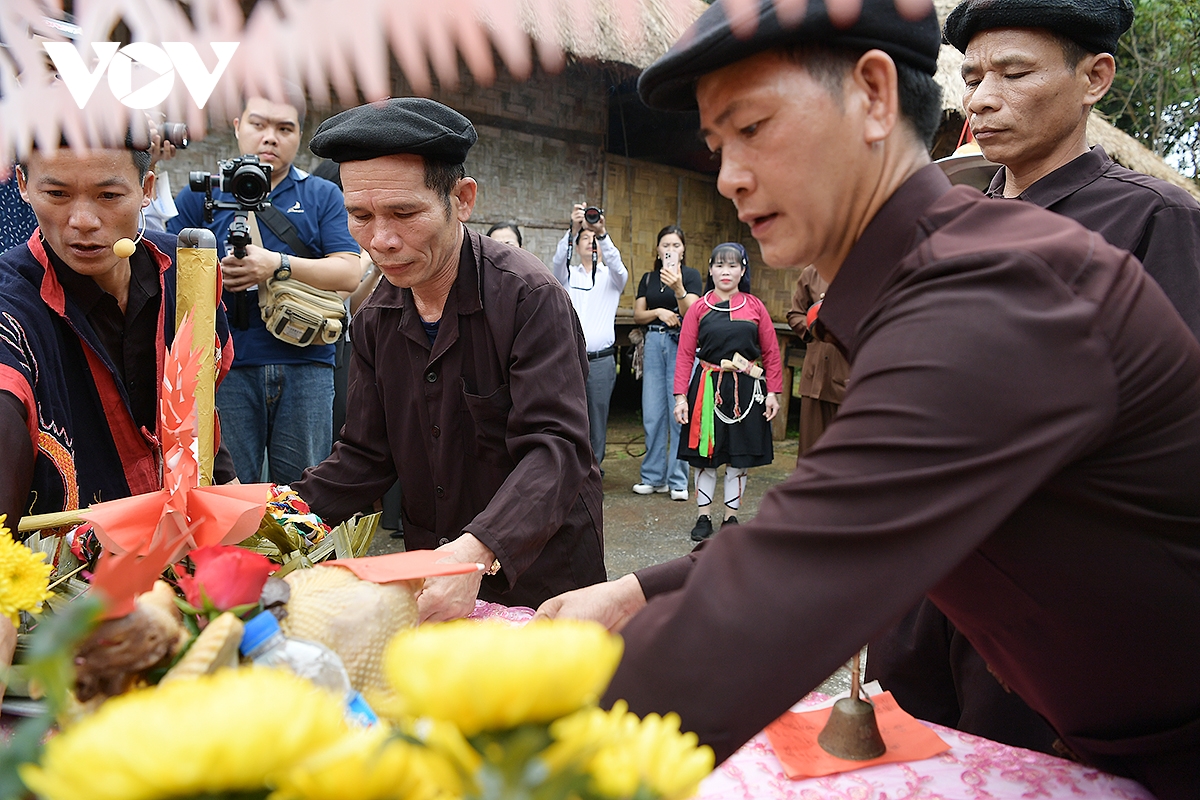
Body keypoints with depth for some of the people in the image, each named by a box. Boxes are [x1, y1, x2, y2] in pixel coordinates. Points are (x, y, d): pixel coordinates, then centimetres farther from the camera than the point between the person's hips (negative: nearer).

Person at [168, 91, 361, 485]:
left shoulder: (323, 196, 13)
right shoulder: (201, 194, 13)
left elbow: (349, 273, -1)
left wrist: (278, 265, -14)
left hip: (305, 365, 1)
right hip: (227, 364, 0)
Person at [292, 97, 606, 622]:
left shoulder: (529, 297, -21)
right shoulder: (375, 319, 0)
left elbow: (554, 449, -29)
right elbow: (365, 455, 3)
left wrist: (479, 551, -44)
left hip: (539, 571, -5)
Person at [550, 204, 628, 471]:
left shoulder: (611, 277, 11)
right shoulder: (567, 274, 13)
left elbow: (616, 263, -12)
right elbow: (558, 259, -10)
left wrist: (602, 233, -32)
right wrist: (572, 229, -29)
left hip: (601, 360, 0)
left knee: (597, 419, 3)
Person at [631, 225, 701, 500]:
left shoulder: (691, 275, 3)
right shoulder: (648, 279, 15)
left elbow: (690, 312, -11)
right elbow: (638, 315, 10)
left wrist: (678, 288, -29)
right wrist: (658, 312, -8)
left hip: (682, 343, -4)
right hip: (653, 343, 4)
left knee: (680, 412, -5)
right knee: (652, 413, 3)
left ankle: (678, 480, 2)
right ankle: (653, 477, 13)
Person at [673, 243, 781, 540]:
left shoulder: (755, 307, 3)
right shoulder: (699, 308, 2)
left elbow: (771, 354, 5)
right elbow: (685, 355, 0)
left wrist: (773, 393, -1)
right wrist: (681, 396, -7)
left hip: (745, 390, 1)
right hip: (707, 389, 0)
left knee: (739, 457, 7)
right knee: (705, 455, 6)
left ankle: (731, 517, 21)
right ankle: (704, 517, 18)